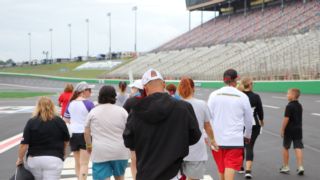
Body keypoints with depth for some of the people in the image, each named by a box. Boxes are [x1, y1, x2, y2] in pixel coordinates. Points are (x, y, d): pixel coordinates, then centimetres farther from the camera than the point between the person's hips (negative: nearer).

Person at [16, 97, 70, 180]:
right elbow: (66, 140, 10)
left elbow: (24, 144, -8)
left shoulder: (31, 122, -4)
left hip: (33, 159, 1)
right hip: (54, 159, -1)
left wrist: (20, 159, 6)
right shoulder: (59, 121, -1)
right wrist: (62, 151, 30)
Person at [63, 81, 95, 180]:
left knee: (77, 162, 19)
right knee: (84, 164, -3)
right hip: (85, 134, -5)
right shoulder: (88, 103, -12)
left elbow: (66, 119, 16)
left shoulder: (71, 103, 5)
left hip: (73, 134, 5)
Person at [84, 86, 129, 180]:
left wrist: (89, 145, 24)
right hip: (120, 152, 2)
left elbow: (87, 132, 9)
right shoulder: (121, 111, 2)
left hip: (100, 153, -2)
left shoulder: (93, 111, 2)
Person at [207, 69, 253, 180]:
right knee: (230, 166, -6)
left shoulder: (214, 95, 1)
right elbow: (249, 119, 7)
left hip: (217, 138, 3)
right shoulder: (242, 97, -2)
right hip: (235, 139, -3)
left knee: (221, 166, 17)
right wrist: (247, 135, 23)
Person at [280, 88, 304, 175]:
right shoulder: (299, 106, 9)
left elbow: (286, 119, -17)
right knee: (298, 148, 2)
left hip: (289, 130, -6)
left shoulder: (289, 106, -15)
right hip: (298, 129, 6)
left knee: (285, 148, 9)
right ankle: (300, 167, -6)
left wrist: (282, 130, -11)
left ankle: (286, 167, 17)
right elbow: (299, 118, 15)